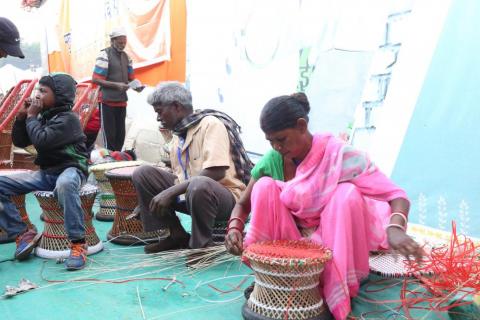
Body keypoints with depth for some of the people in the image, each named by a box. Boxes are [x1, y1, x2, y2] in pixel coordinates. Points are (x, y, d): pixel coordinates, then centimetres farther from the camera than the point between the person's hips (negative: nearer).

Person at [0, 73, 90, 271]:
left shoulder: (67, 119, -12)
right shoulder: (42, 116, 12)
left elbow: (41, 141, -25)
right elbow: (19, 142, 17)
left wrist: (31, 117, -10)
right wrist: (22, 116, 4)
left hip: (70, 169, -8)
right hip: (46, 172, 8)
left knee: (64, 184, -44)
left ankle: (78, 243, -35)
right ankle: (23, 234, -1)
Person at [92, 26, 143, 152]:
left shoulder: (126, 57, 12)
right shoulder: (104, 55, -10)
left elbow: (130, 78, 16)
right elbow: (95, 79, -15)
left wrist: (136, 86, -7)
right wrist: (116, 85, -24)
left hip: (122, 101, 7)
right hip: (107, 101, -7)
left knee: (120, 135, 11)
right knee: (109, 135, -3)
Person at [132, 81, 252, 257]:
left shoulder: (210, 124, -14)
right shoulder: (178, 133, 10)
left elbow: (216, 172, -25)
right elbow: (180, 176, 16)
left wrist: (170, 192, -25)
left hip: (226, 195, -8)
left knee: (198, 184, -40)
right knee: (143, 173, -3)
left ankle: (201, 244, -14)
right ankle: (177, 235, 0)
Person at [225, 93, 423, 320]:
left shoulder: (339, 155, -19)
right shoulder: (271, 160, -9)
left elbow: (396, 196, -22)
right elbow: (243, 205, 1)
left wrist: (395, 229, -43)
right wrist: (234, 228, -21)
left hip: (335, 248, -2)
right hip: (291, 253, 2)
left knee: (347, 193, -29)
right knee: (265, 186, -19)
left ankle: (338, 295, -20)